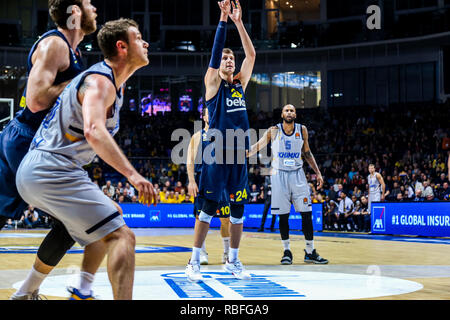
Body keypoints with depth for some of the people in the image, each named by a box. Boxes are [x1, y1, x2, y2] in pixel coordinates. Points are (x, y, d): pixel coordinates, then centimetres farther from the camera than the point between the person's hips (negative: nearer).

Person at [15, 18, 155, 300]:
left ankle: (80, 292, 23)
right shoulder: (100, 82, -12)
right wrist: (132, 174, -36)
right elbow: (94, 132, -31)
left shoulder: (112, 82, 19)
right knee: (122, 236, -16)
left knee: (112, 216, 26)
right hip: (53, 170, -11)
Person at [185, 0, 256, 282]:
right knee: (208, 209, -5)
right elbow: (215, 52, -11)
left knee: (238, 211, 9)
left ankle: (233, 261, 19)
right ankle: (194, 262, 2)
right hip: (217, 155, -5)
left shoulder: (241, 83, 14)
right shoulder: (213, 84, 1)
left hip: (239, 155, 5)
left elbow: (251, 54, 7)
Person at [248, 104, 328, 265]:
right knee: (283, 215, 0)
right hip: (279, 175, -2)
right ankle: (287, 252, 11)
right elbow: (257, 146, -1)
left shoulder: (302, 130, 3)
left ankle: (310, 252, 7)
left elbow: (307, 152, 13)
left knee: (307, 213, -2)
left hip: (297, 175, 2)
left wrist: (318, 172, 10)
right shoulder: (274, 131, -4)